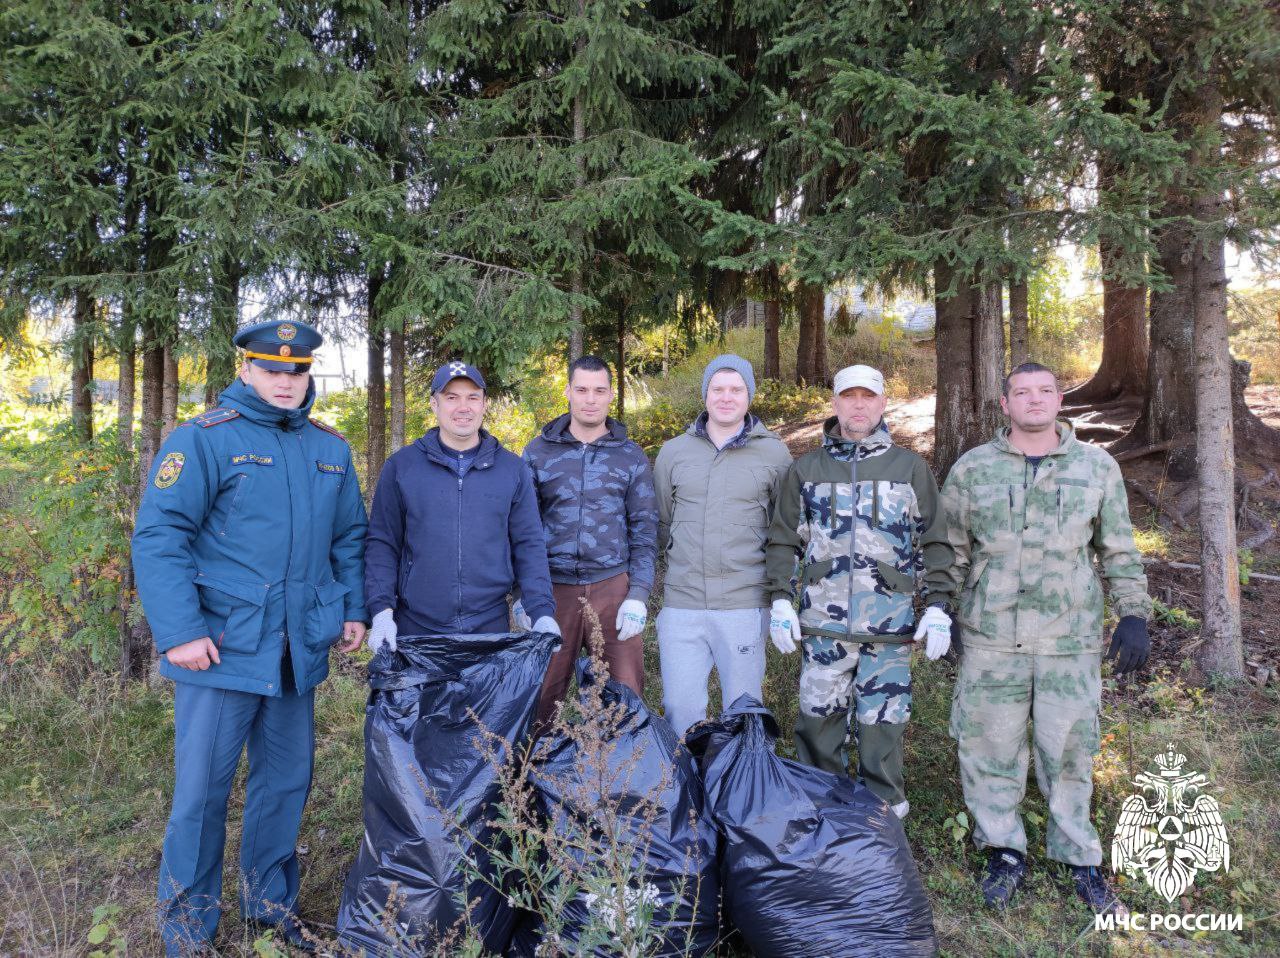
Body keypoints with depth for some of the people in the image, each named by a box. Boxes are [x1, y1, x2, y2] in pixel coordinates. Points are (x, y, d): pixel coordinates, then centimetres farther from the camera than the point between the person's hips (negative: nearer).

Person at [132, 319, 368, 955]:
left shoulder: (331, 449, 11)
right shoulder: (204, 439, -7)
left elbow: (350, 538, 18)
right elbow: (157, 536, -12)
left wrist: (354, 610, 10)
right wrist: (179, 632, -18)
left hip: (299, 653, 5)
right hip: (223, 649, -5)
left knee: (287, 782, 16)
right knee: (201, 790, 4)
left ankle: (270, 903, 35)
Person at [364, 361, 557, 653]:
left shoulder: (513, 468, 4)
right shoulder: (401, 465, 1)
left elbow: (529, 545, 4)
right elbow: (382, 544, 2)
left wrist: (542, 612, -6)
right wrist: (382, 610, -9)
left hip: (491, 625, 1)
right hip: (415, 627, -1)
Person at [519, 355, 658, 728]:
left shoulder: (631, 456, 7)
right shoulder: (538, 452, 7)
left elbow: (644, 531, 6)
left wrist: (638, 595, -3)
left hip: (614, 586, 0)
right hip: (553, 588, 0)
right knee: (542, 694, 3)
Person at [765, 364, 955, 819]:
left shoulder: (910, 467, 6)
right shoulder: (806, 469, 8)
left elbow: (936, 542, 7)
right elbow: (784, 540, 10)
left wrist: (938, 607, 0)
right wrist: (780, 601, 2)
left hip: (889, 624, -1)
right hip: (822, 623, 1)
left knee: (882, 722, 4)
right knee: (818, 718, 9)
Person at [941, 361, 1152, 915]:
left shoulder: (1097, 467, 6)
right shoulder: (972, 469, 4)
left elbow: (1118, 551, 11)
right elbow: (950, 550, 9)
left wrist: (1134, 614, 4)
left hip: (1072, 642, 0)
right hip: (990, 640, 0)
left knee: (1069, 752, 9)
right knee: (990, 748, 6)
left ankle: (1077, 858, 27)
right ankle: (1004, 851, 24)